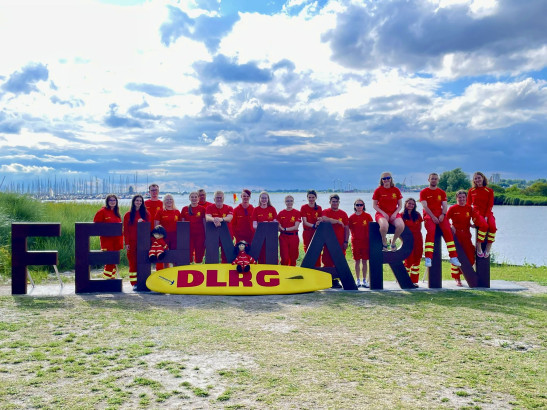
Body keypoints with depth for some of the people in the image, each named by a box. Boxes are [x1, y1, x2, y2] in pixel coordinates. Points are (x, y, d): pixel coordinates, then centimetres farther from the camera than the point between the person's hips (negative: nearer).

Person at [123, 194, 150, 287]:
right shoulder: (128, 215, 8)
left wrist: (143, 222, -12)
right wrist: (126, 243, -4)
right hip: (132, 242, 0)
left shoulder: (146, 214, 10)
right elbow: (125, 230, 4)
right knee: (133, 262, -1)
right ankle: (134, 283, 4)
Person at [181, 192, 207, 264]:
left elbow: (205, 223, 5)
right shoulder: (185, 209, 7)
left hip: (200, 235, -1)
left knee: (199, 257, 2)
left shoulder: (202, 209, 4)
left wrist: (206, 237, 1)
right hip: (188, 235, 1)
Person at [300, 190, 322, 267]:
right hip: (307, 232, -2)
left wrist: (320, 220, -17)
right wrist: (314, 225, -27)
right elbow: (305, 222, -10)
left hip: (317, 232, 2)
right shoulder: (304, 207, -2)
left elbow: (321, 219, 7)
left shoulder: (319, 208, 6)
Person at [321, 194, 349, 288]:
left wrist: (346, 241, 2)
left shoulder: (343, 214, 11)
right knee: (328, 262, -5)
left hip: (340, 242, 2)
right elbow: (324, 219, -18)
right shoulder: (325, 212, 5)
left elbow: (346, 228, 10)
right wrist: (337, 221, -11)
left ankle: (336, 280, 11)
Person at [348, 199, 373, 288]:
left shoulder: (367, 216, 1)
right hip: (355, 242, 1)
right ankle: (358, 280, 12)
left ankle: (364, 280, 12)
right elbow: (349, 229, 8)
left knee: (365, 261, 4)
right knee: (357, 261, 4)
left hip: (366, 241, 0)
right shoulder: (351, 217, 3)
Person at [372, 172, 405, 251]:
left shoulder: (396, 190, 7)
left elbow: (400, 205, 11)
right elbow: (374, 205, 2)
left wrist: (395, 213, -7)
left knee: (401, 226, -30)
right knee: (384, 225, -38)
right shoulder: (378, 190, 1)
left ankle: (393, 241, 0)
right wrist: (383, 213, -11)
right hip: (381, 213, -2)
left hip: (394, 214, 2)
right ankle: (384, 242, -6)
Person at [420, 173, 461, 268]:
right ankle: (428, 258, -33)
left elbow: (445, 206, 9)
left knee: (447, 230, -22)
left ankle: (453, 257, -21)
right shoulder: (423, 192, 10)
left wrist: (442, 215, -12)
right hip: (428, 215, -3)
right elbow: (425, 206, -2)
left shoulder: (442, 192, 20)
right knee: (431, 231, -30)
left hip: (440, 214, 3)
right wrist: (433, 216, -16)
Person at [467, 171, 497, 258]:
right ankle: (478, 248, -26)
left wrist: (486, 216, -12)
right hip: (477, 213, -1)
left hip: (487, 213, 1)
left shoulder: (489, 191, 8)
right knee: (484, 225, -35)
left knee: (493, 226, -31)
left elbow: (490, 205, 3)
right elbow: (468, 205, 11)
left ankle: (488, 249, -18)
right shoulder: (471, 191, 11)